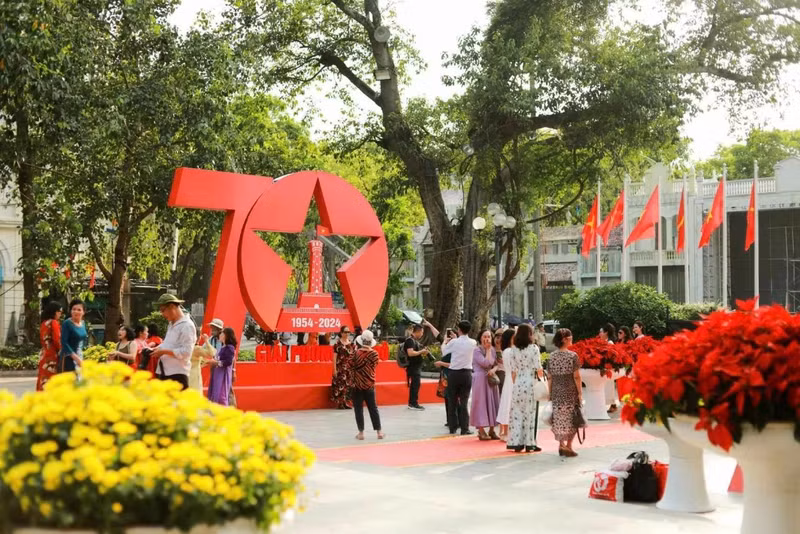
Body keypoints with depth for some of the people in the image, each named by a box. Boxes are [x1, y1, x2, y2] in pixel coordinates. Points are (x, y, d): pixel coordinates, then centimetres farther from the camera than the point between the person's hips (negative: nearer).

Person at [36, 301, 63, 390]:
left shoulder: (43, 324, 12)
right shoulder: (54, 323, -10)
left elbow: (42, 339, 14)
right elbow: (57, 340, -12)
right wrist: (61, 351, 1)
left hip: (43, 354, 7)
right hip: (53, 355, -7)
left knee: (43, 381, 8)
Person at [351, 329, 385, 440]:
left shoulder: (357, 353, -12)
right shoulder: (374, 354, -5)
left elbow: (352, 368, -7)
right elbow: (374, 366, 6)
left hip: (358, 385, -3)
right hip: (370, 385, 3)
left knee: (358, 409, 5)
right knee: (373, 408, 11)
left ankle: (361, 432, 4)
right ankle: (379, 432, 11)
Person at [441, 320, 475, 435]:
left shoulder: (454, 342, -9)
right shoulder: (472, 343, -3)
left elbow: (444, 352, 5)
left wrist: (446, 342, 23)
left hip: (454, 373, -1)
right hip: (466, 373, 1)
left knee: (452, 401, 9)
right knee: (464, 402, 4)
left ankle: (453, 428, 12)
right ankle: (464, 429, 1)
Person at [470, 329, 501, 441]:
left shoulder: (492, 350, 12)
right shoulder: (477, 350, -8)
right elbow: (486, 363, -18)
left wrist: (493, 369, -14)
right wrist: (488, 350, -9)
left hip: (491, 379, 6)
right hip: (480, 379, -6)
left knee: (492, 402, 7)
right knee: (481, 402, -5)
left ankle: (491, 430, 13)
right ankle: (481, 431, -1)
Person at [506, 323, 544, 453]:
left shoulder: (514, 350, 3)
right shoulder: (533, 348, -7)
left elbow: (512, 370, 6)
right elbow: (538, 368, -9)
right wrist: (541, 376, 9)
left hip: (518, 383, 3)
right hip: (531, 383, -3)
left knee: (517, 413, 7)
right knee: (530, 413, 3)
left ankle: (516, 442, 8)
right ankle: (529, 443, 5)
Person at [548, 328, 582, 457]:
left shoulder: (551, 356, 2)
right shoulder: (573, 356, -10)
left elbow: (549, 377, 4)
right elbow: (576, 376, -10)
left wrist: (550, 393, 11)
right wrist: (580, 393, -3)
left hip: (556, 392, 4)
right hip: (570, 392, -4)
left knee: (559, 419, 11)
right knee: (571, 418, 7)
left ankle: (562, 444, 14)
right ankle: (568, 445, 6)